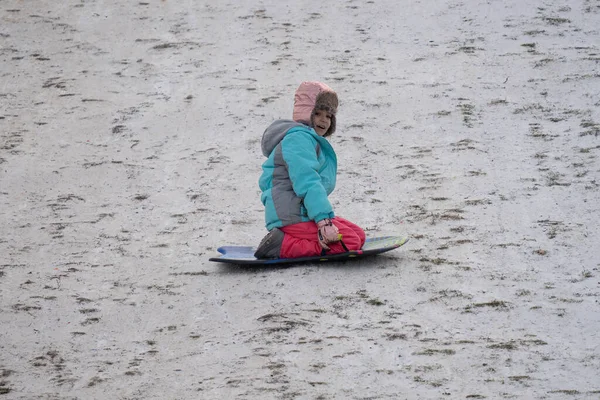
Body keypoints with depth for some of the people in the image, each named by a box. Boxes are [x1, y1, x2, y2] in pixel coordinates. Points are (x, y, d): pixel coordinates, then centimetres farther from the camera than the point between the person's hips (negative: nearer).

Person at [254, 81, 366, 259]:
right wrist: (323, 221, -32)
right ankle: (283, 246, -20)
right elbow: (307, 183, -24)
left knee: (358, 234, 9)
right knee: (349, 241, -21)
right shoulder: (298, 138, -12)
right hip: (292, 217, -11)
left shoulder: (311, 141, 25)